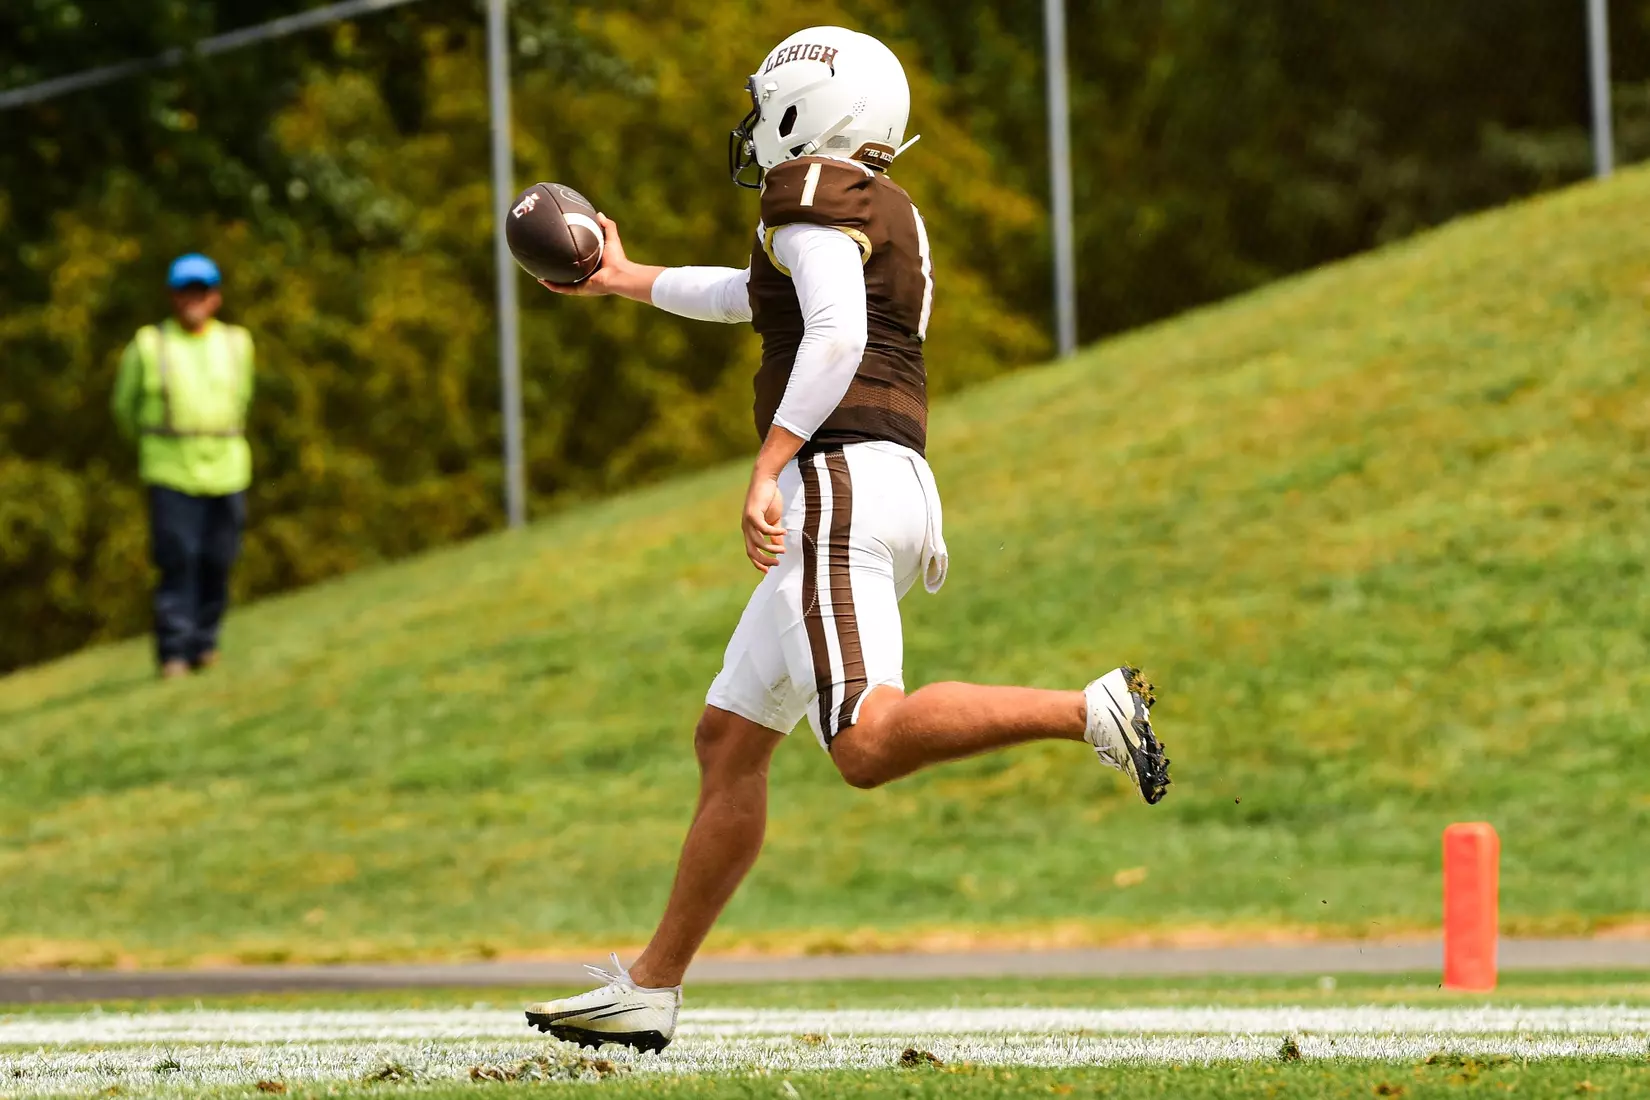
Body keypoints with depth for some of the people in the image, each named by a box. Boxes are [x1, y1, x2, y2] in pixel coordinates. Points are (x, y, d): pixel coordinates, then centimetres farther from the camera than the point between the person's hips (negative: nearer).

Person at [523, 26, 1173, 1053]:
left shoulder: (818, 192, -3)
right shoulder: (893, 213, 24)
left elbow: (835, 336, -19)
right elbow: (759, 294, 41)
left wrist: (767, 469, -22)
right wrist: (629, 281, 54)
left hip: (835, 480, -10)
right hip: (898, 491, 10)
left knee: (867, 743, -24)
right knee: (729, 743, 13)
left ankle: (1092, 711, -30)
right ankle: (650, 990, 15)